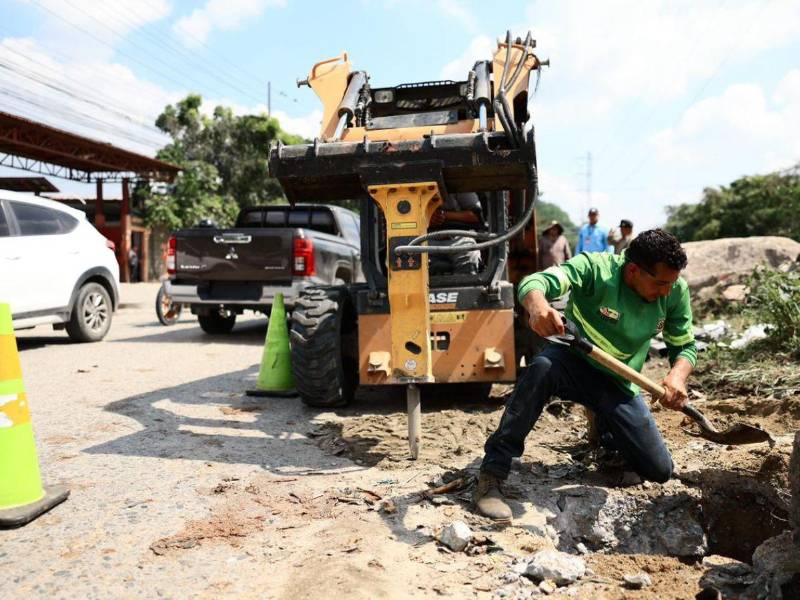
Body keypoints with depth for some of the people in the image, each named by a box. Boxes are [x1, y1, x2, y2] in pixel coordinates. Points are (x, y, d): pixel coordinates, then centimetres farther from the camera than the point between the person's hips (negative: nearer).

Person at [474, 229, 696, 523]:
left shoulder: (676, 291, -10)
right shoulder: (595, 268, -25)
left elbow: (685, 345, 1)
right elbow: (534, 281, -39)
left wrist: (677, 376, -23)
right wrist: (538, 305, -64)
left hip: (619, 385, 4)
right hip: (574, 363, -4)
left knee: (660, 471, -1)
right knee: (541, 369, -41)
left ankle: (606, 429, 33)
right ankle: (491, 475, -30)